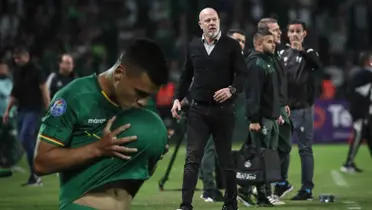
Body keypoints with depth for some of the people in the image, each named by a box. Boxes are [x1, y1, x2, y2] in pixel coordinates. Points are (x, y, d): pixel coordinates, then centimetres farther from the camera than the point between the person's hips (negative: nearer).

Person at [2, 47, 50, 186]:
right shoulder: (17, 73, 13)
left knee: (25, 138, -19)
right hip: (21, 110, 7)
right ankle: (35, 177, 10)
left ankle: (35, 173, -14)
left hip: (34, 110, -7)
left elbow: (44, 91, -10)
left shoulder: (36, 71, -7)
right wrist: (7, 110, 16)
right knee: (27, 142, 6)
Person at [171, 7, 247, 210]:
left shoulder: (231, 45, -2)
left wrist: (231, 89, -21)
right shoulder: (193, 46, 8)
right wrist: (178, 98, 9)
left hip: (223, 110, -2)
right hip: (198, 109, 2)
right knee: (192, 159, -5)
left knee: (226, 159, 7)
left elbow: (242, 74, -4)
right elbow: (186, 74, 17)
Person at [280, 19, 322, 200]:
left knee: (305, 148, -5)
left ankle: (307, 189, -4)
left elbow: (318, 66, -23)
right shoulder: (283, 54, 13)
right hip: (284, 108, 5)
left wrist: (301, 51, -35)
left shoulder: (309, 53, 0)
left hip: (303, 109, -5)